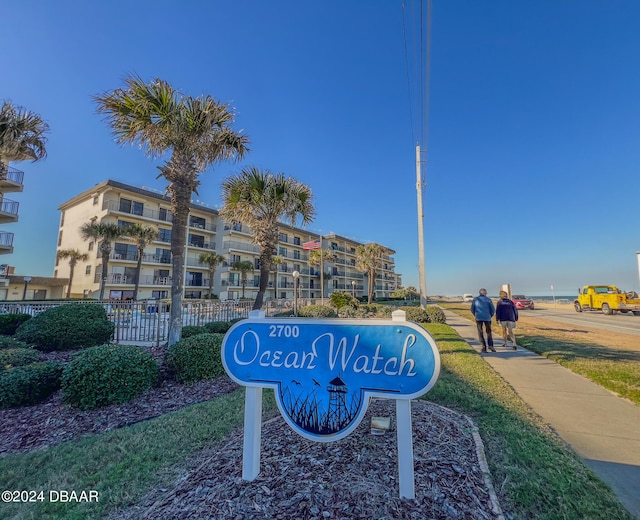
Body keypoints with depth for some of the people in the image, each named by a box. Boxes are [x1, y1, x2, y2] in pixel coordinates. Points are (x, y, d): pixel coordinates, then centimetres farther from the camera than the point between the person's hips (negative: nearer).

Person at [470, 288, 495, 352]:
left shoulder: (475, 299, 3)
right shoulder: (488, 299, 1)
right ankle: (490, 345, 0)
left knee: (480, 333, 8)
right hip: (487, 318, 0)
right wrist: (490, 316, 17)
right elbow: (493, 310, 0)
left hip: (478, 318, 0)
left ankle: (484, 347, 0)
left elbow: (472, 309, 5)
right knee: (488, 332, 15)